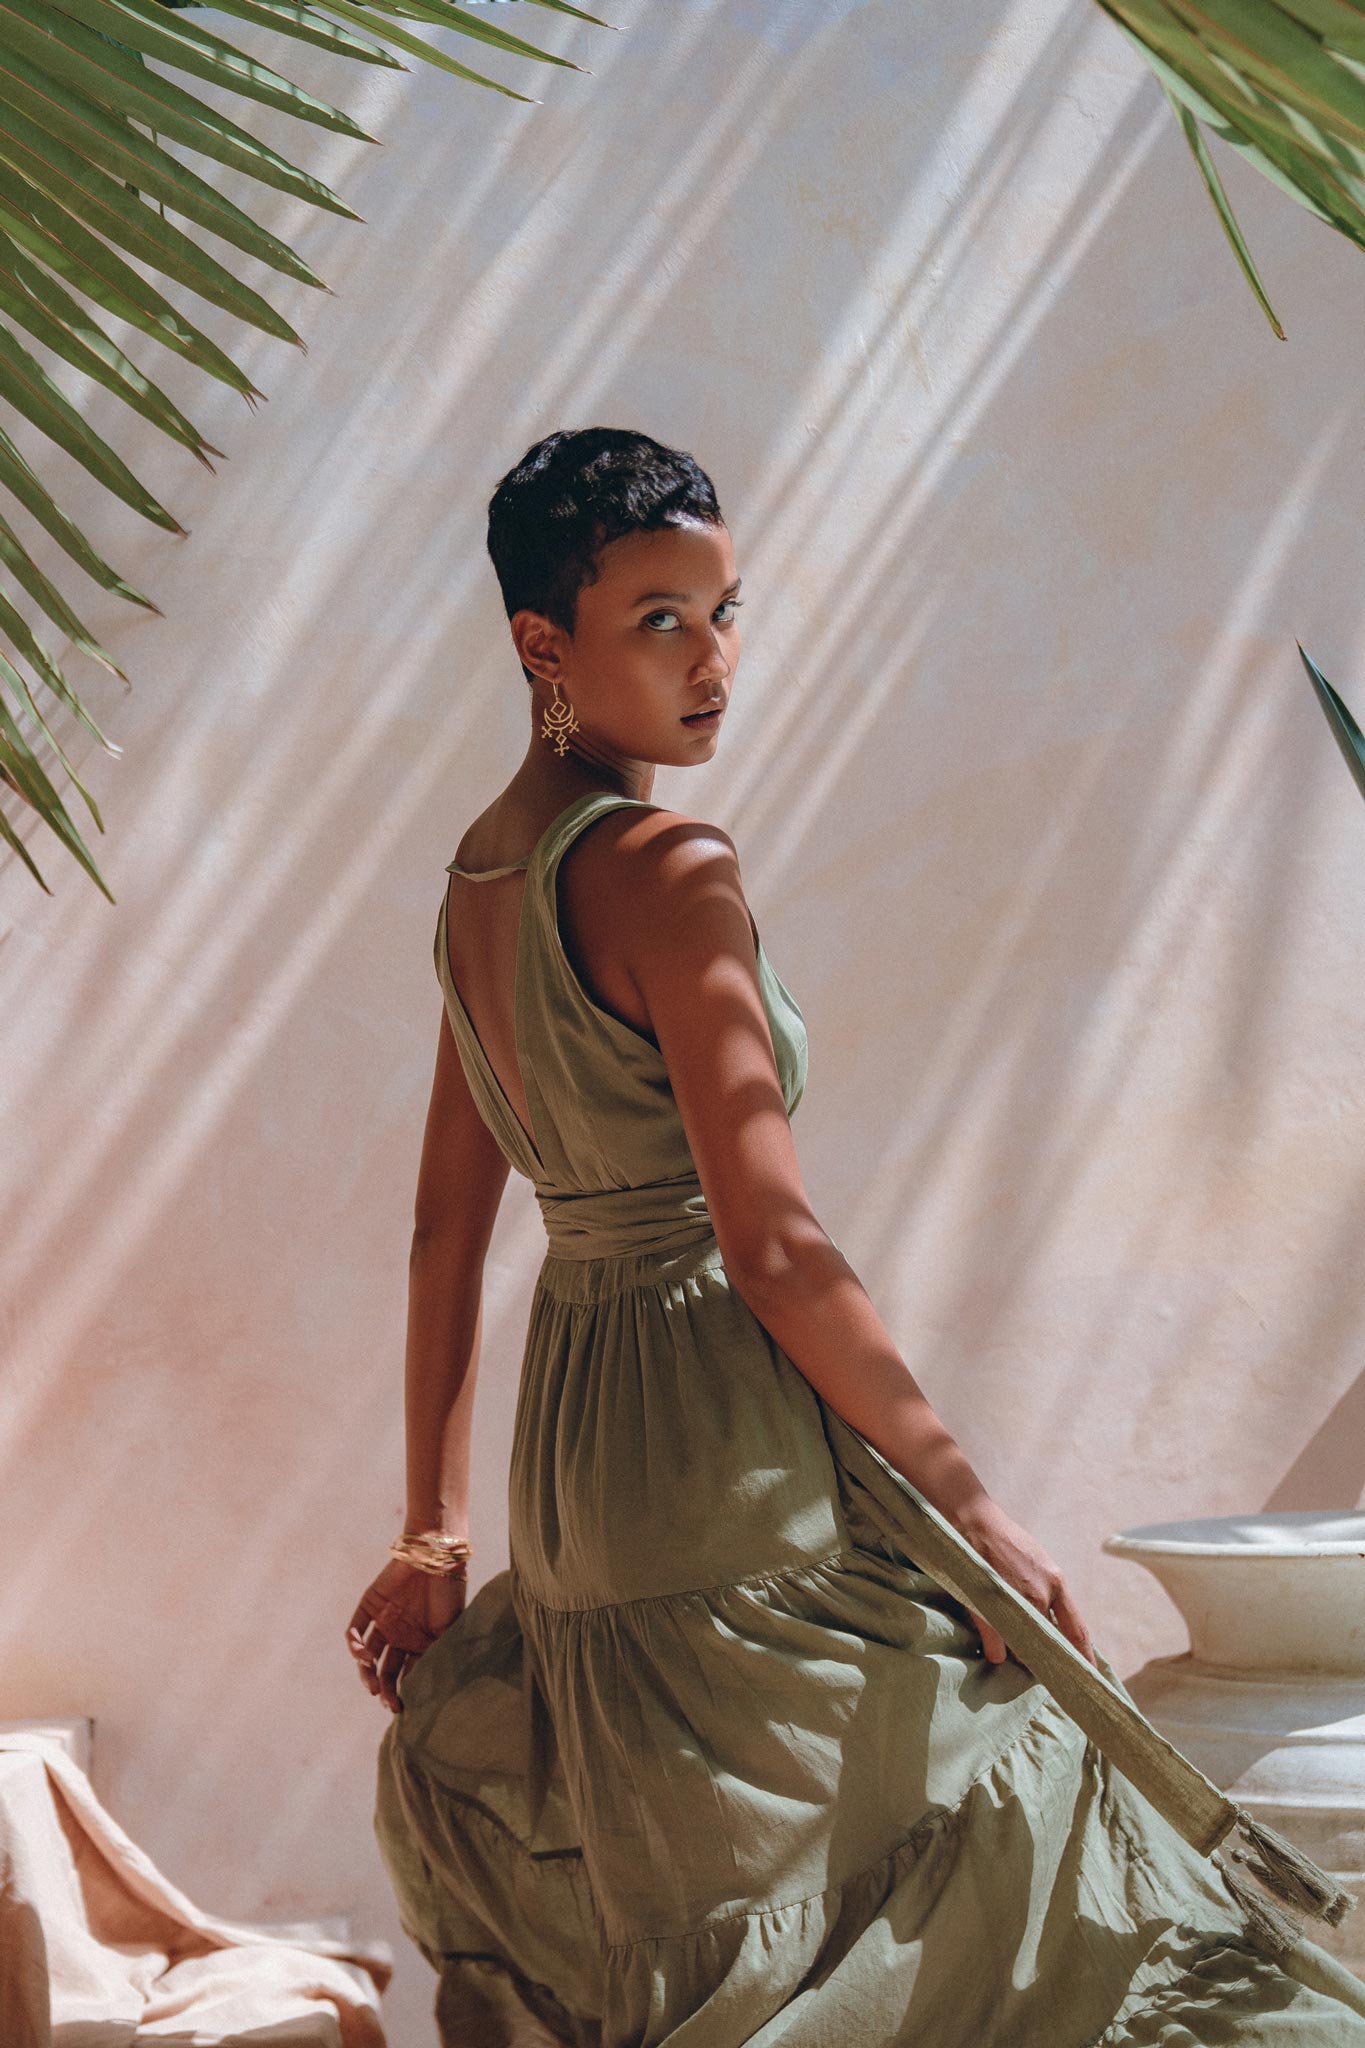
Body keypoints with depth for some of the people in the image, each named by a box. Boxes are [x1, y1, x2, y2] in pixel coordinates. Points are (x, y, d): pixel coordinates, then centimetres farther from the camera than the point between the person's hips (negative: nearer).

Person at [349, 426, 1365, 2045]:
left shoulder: (480, 871, 10)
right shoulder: (662, 868, -16)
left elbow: (447, 1225, 14)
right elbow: (772, 1247, -19)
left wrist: (436, 1528, 19)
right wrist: (970, 1505, -13)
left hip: (569, 1466, 9)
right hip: (735, 1460, -9)